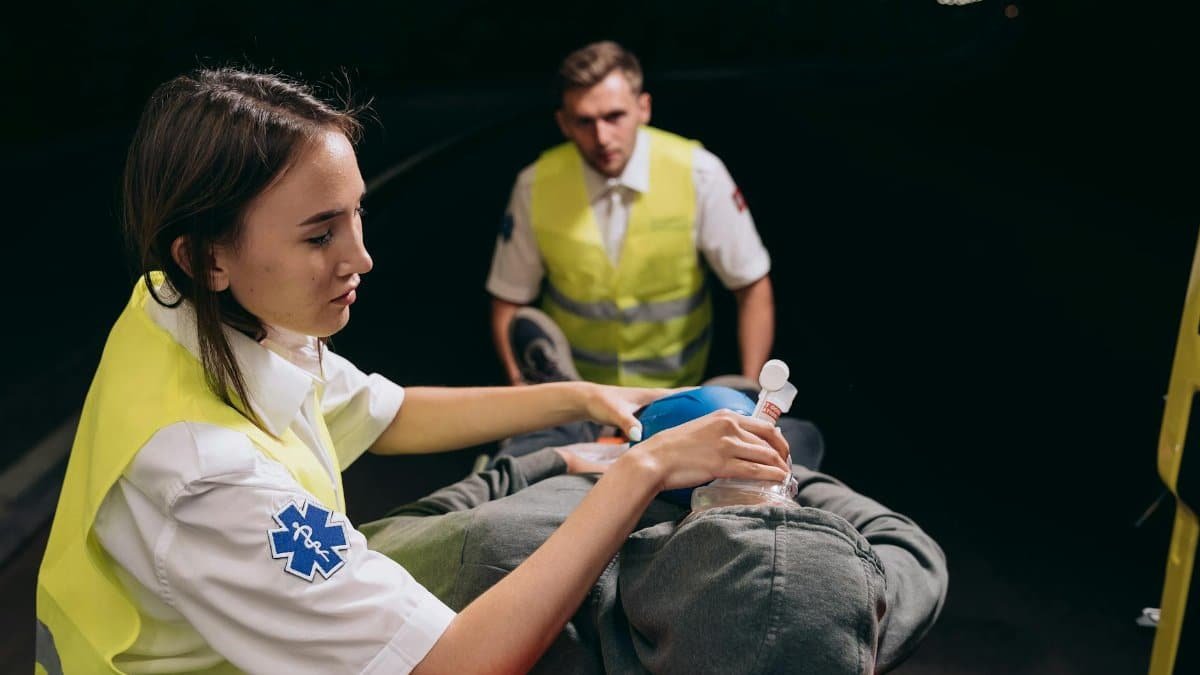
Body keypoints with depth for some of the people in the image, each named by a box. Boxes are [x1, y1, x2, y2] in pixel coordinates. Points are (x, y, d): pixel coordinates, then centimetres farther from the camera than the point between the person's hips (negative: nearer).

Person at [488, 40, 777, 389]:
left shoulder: (697, 174, -16)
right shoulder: (536, 186, -13)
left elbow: (752, 287, -9)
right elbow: (508, 301, -4)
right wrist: (521, 386, -18)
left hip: (673, 383, 1)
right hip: (570, 379, 0)